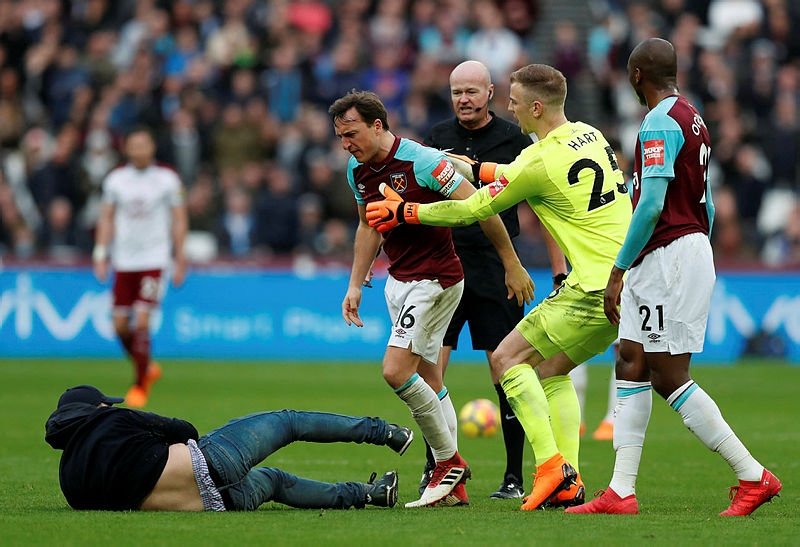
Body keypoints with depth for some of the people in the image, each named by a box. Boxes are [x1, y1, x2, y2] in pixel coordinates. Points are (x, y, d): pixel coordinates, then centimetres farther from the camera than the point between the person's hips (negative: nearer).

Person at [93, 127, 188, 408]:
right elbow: (107, 218, 9)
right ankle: (147, 368, 27)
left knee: (142, 322, -14)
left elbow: (178, 220, 3)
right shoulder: (115, 179, 5)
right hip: (123, 261, 3)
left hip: (154, 260, -3)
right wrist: (101, 254, -1)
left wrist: (180, 259, -1)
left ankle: (140, 385, -4)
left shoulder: (167, 179, 0)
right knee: (120, 325, 1)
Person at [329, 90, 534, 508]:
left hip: (434, 279, -8)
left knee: (396, 371, -17)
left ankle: (449, 460, -1)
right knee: (427, 379, 9)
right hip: (398, 281, 8)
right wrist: (355, 285, 16)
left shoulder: (421, 160, -21)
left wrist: (512, 264, -13)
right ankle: (454, 487, 14)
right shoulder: (357, 171, 4)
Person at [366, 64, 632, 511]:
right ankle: (568, 483, 11)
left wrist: (403, 212, 9)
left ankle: (550, 465, -11)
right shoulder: (588, 135, 12)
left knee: (508, 357, 0)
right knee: (551, 369, 19)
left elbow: (471, 210, -2)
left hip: (598, 288, -9)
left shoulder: (542, 163, -13)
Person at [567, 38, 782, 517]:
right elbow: (706, 205, 19)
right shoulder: (691, 119, 15)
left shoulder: (660, 123, -16)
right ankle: (622, 492, 5)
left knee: (669, 377, -6)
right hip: (693, 247, 10)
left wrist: (618, 270, -17)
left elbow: (652, 205, -22)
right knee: (631, 365, 8)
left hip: (669, 256, -10)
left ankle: (754, 476, -3)